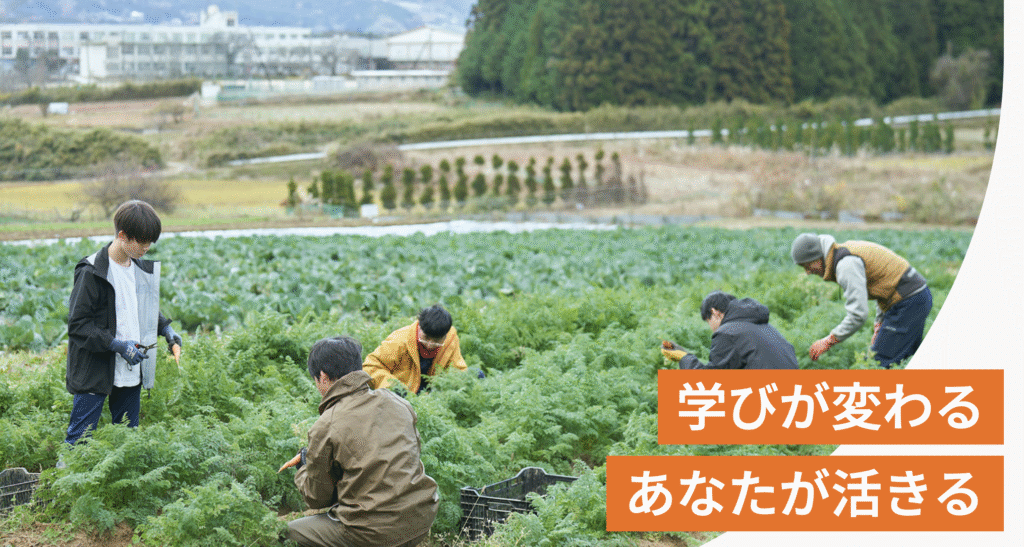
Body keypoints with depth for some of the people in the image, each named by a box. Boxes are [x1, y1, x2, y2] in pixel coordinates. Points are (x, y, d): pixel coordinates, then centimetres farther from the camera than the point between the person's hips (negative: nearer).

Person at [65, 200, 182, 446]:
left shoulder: (142, 268, 8)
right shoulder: (92, 272, -15)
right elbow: (77, 325, -15)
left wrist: (166, 328, 7)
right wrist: (118, 345, -21)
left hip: (131, 370, 7)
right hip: (95, 373, -7)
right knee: (80, 438, -5)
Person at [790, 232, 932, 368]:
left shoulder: (846, 265, -18)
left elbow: (858, 315, -22)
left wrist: (828, 342, -11)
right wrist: (879, 327, 25)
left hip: (908, 303, -11)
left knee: (879, 362, -8)